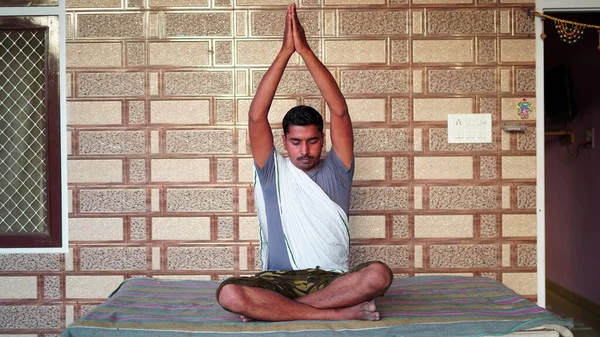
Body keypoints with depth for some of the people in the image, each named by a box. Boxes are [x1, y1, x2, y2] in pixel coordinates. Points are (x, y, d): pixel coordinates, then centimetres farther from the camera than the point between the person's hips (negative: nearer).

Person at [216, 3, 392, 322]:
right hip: (278, 279, -1)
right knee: (229, 293, -32)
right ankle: (341, 312, -26)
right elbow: (256, 115, -4)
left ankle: (270, 308, -22)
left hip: (331, 278, 1)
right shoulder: (272, 172, 9)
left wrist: (305, 50, -8)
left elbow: (340, 112, -2)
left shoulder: (336, 171, 10)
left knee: (378, 274, -32)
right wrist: (286, 51, -9)